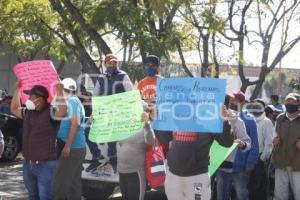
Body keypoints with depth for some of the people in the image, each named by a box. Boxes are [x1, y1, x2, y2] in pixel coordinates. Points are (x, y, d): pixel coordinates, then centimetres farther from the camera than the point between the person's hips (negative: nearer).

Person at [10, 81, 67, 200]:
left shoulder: (50, 112, -14)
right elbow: (14, 109, 23)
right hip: (28, 164, 8)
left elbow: (62, 112, -35)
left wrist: (59, 91, -36)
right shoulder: (28, 112, 9)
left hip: (45, 165, -8)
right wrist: (17, 90, 16)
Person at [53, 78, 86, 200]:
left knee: (61, 182, -8)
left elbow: (75, 124, -20)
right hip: (78, 148, 10)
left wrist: (67, 146, -23)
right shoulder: (75, 101, 18)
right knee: (74, 182, 11)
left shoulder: (71, 101, -11)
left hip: (72, 149, -10)